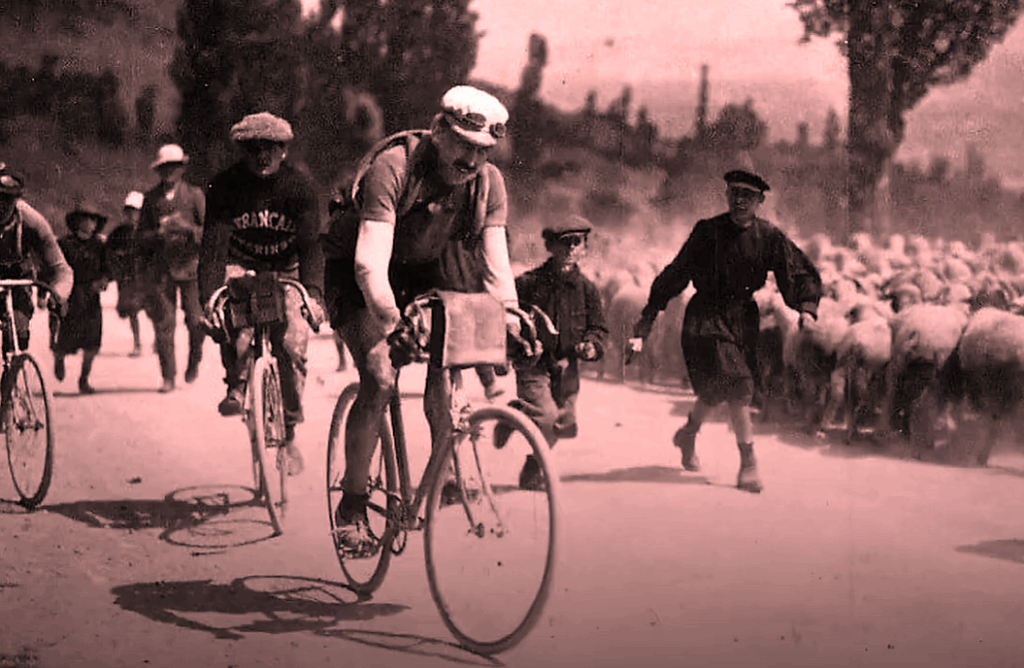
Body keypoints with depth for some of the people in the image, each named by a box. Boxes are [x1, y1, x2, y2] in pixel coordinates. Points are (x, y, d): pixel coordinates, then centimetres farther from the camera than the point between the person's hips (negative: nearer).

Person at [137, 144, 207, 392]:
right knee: (163, 323, -3)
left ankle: (194, 363, 22)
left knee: (196, 320, -4)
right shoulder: (151, 198, 10)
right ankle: (168, 377, 3)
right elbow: (142, 235, 11)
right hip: (161, 267, 1)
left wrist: (187, 227, -15)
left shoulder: (194, 195, 5)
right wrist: (159, 233, -9)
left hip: (190, 264, -1)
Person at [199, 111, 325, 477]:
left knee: (292, 345, -17)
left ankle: (289, 433, 1)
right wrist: (209, 298, -38)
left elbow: (310, 245, -24)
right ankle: (236, 384, -10)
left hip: (286, 271, 1)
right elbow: (213, 245, -23)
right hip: (241, 266, 0)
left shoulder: (298, 186, -16)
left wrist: (313, 295, -41)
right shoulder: (224, 186, -16)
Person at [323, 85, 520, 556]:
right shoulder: (392, 167, -32)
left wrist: (511, 320, -36)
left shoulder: (488, 183, -16)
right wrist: (392, 320, -55)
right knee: (380, 380, -21)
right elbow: (370, 260, -41)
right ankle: (351, 508, -10)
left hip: (428, 271, 5)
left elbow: (495, 261, -20)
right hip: (358, 274, -5)